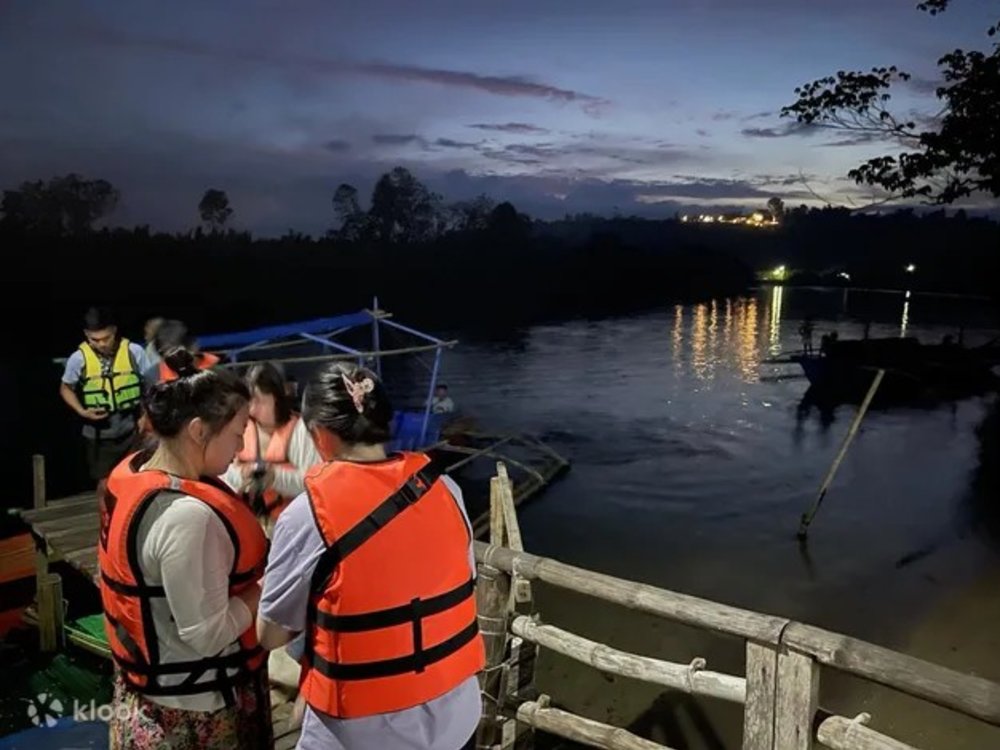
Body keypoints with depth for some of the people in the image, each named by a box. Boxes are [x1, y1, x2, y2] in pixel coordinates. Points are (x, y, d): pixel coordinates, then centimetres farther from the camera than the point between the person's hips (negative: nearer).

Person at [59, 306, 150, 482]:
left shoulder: (134, 351, -11)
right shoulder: (78, 359, -8)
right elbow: (66, 389, 8)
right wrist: (82, 411, -9)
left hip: (133, 430, 0)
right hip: (99, 434, 1)